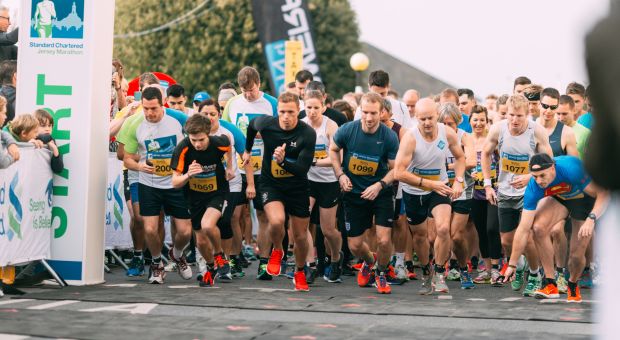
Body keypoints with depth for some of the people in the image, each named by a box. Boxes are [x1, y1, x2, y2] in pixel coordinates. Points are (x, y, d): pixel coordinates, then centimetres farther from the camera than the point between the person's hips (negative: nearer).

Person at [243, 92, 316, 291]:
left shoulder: (308, 134, -20)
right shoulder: (265, 124, -14)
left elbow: (303, 169, -22)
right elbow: (252, 125, 12)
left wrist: (283, 161, -39)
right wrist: (247, 150, 24)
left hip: (297, 188, 0)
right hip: (271, 184, 0)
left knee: (301, 236, 9)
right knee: (277, 221, -28)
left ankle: (299, 273, 37)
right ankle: (277, 251, 5)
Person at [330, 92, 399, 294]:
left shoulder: (389, 137, -16)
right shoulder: (347, 130, -13)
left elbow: (395, 169, -7)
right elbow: (333, 149, 7)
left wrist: (380, 185, -22)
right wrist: (340, 175, -5)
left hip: (380, 193, -2)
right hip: (353, 193, 2)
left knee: (383, 240, -14)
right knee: (355, 245, 6)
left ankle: (381, 274, 17)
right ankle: (369, 262, 42)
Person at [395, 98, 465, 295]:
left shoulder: (448, 134, -12)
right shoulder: (410, 138, -24)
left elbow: (459, 157, 8)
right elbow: (399, 173, -28)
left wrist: (459, 180, -7)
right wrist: (429, 183, -30)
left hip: (439, 188, 1)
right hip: (413, 192, -1)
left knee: (443, 228, -22)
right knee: (419, 235, 13)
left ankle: (439, 273, -5)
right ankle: (426, 273, 39)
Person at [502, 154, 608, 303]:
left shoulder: (572, 169, -39)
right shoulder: (533, 188, -26)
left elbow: (603, 194, -32)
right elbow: (523, 229, -22)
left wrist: (591, 219, -48)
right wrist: (512, 265, -22)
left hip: (586, 197, -3)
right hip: (561, 198, 3)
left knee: (577, 254, -12)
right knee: (539, 227, -25)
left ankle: (573, 286, 22)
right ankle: (550, 284, -14)